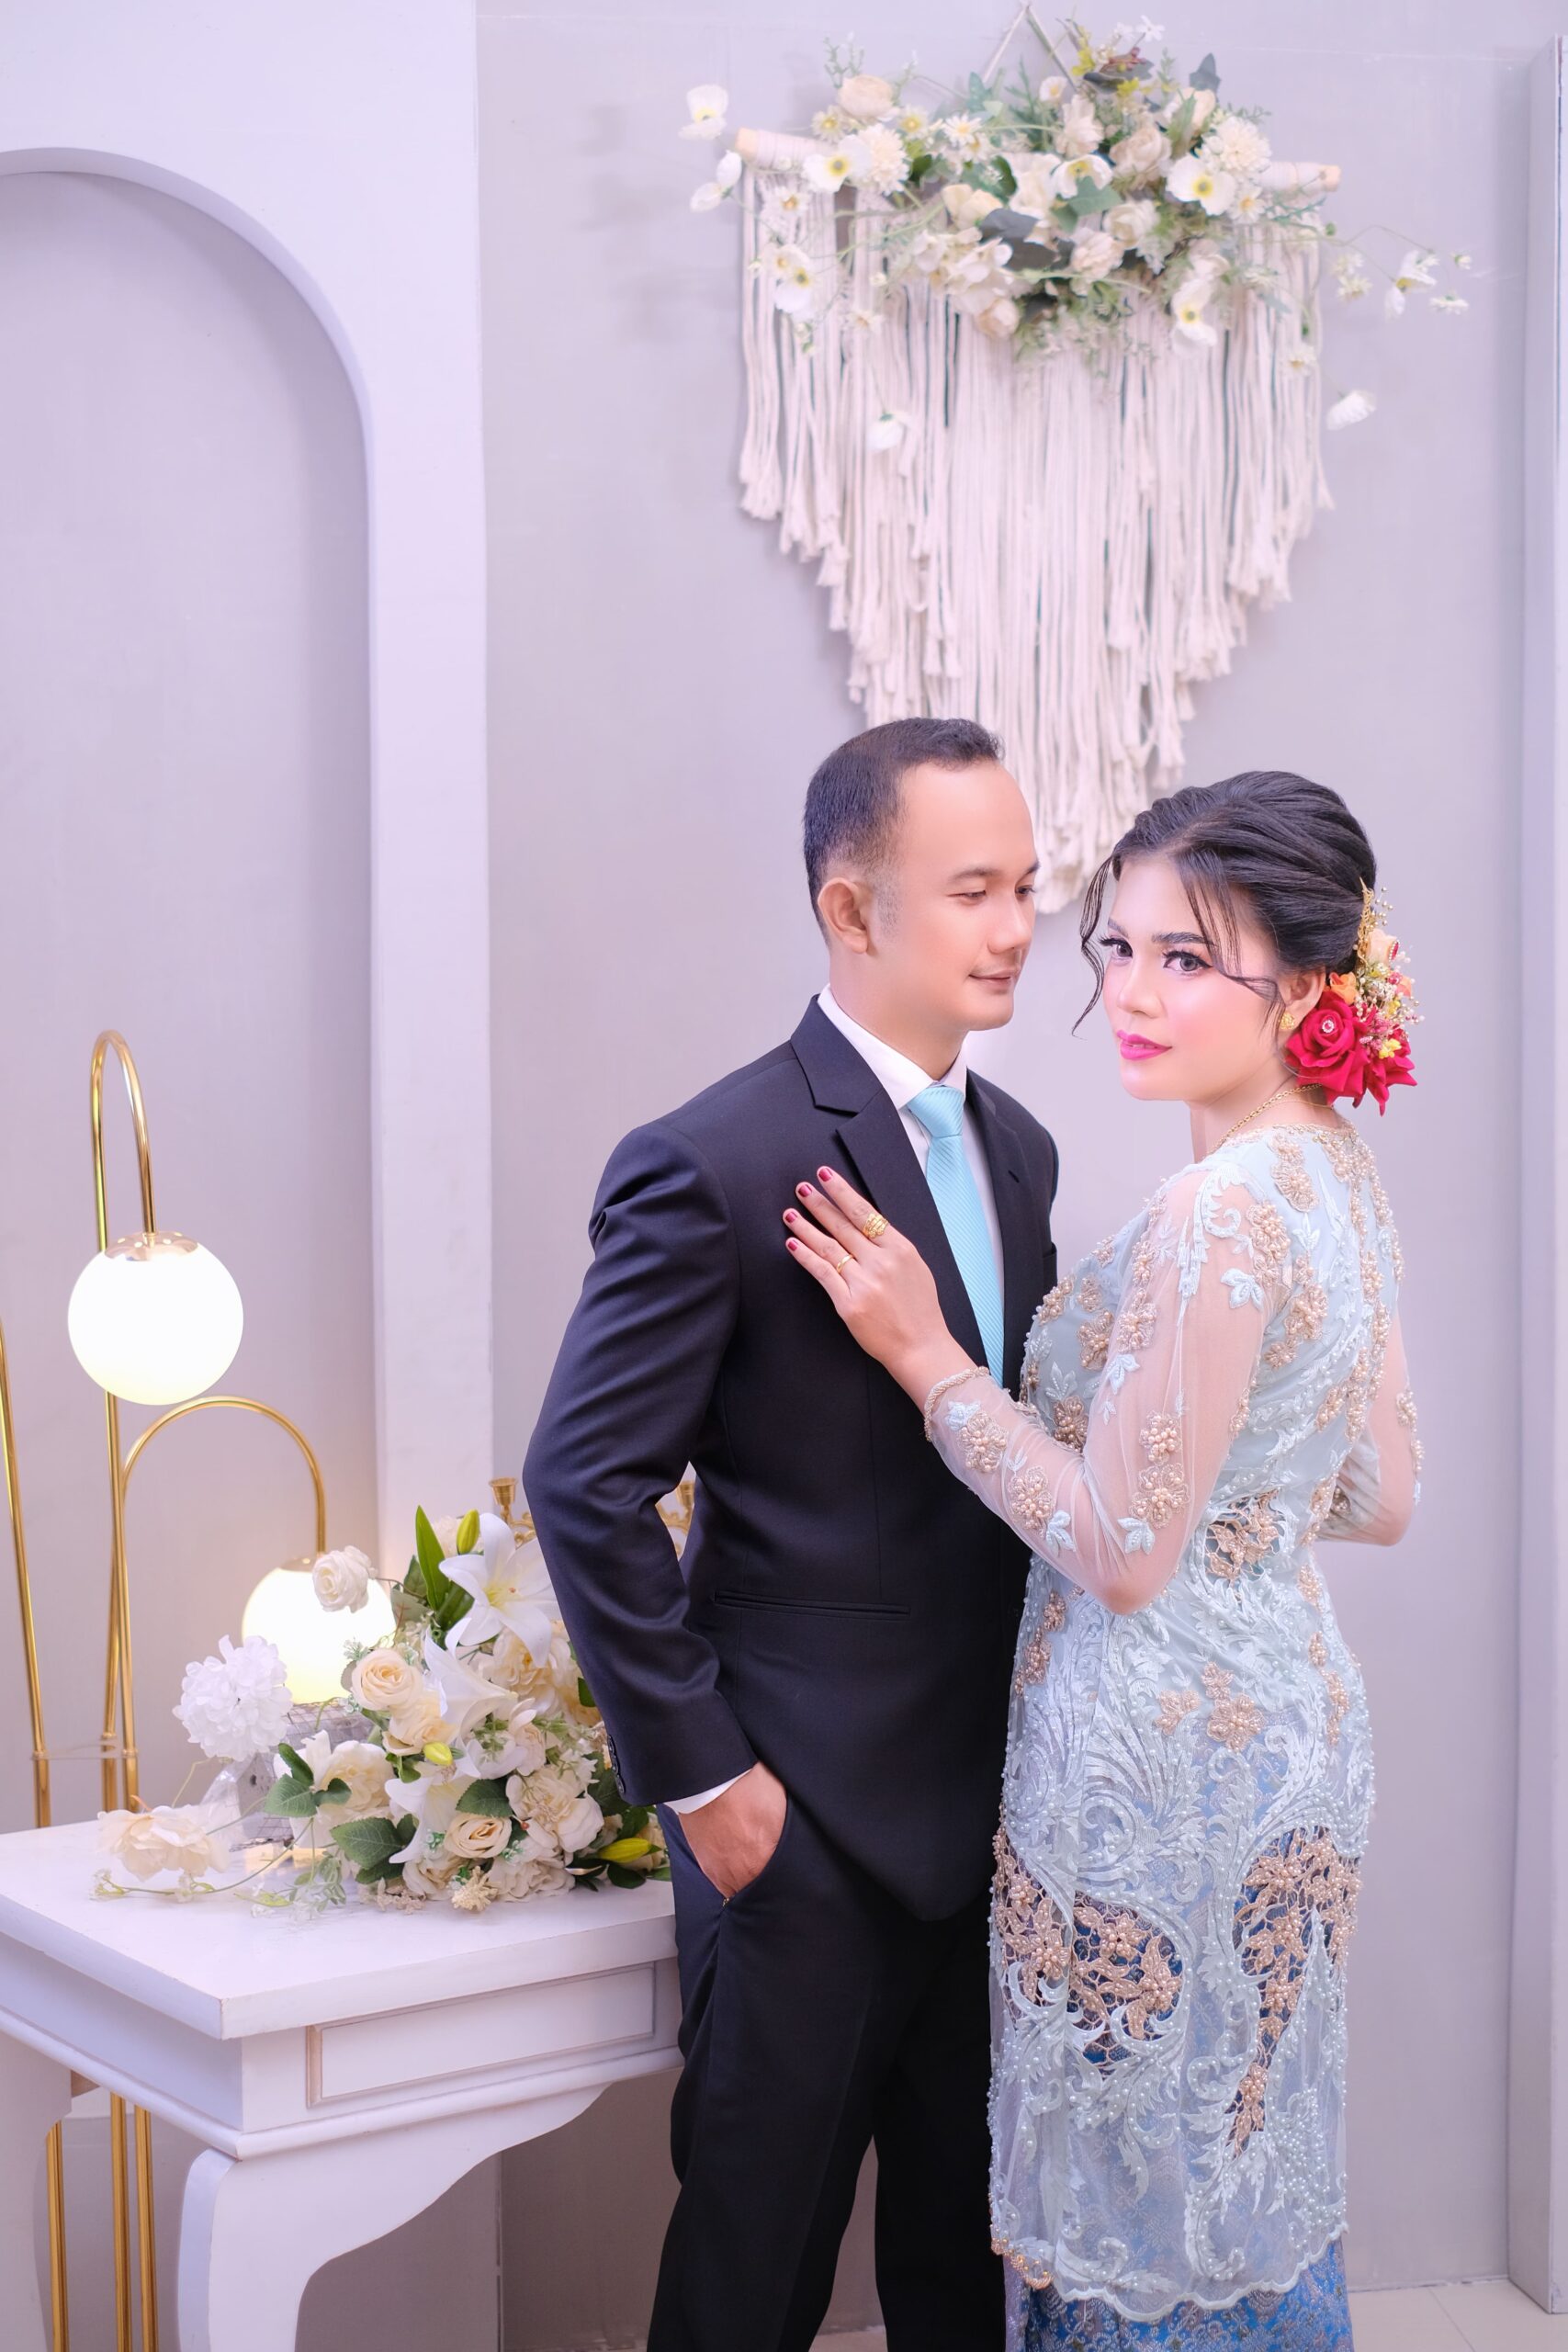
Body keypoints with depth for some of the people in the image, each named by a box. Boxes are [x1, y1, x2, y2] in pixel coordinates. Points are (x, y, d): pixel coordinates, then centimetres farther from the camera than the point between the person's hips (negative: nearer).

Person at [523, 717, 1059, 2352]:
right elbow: (584, 1486, -16)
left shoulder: (1014, 1148, 8)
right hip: (808, 1819, -7)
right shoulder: (716, 1165, -16)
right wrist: (697, 1777, -14)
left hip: (993, 1801, 7)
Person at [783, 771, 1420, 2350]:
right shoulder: (1337, 1176, 6)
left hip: (1165, 1756, -10)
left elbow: (1124, 1552, -20)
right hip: (1291, 1724, 10)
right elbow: (1378, 1502, 12)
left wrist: (926, 1355, -16)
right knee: (1247, 2180, 21)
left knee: (1148, 2192, 5)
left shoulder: (1217, 1217, -23)